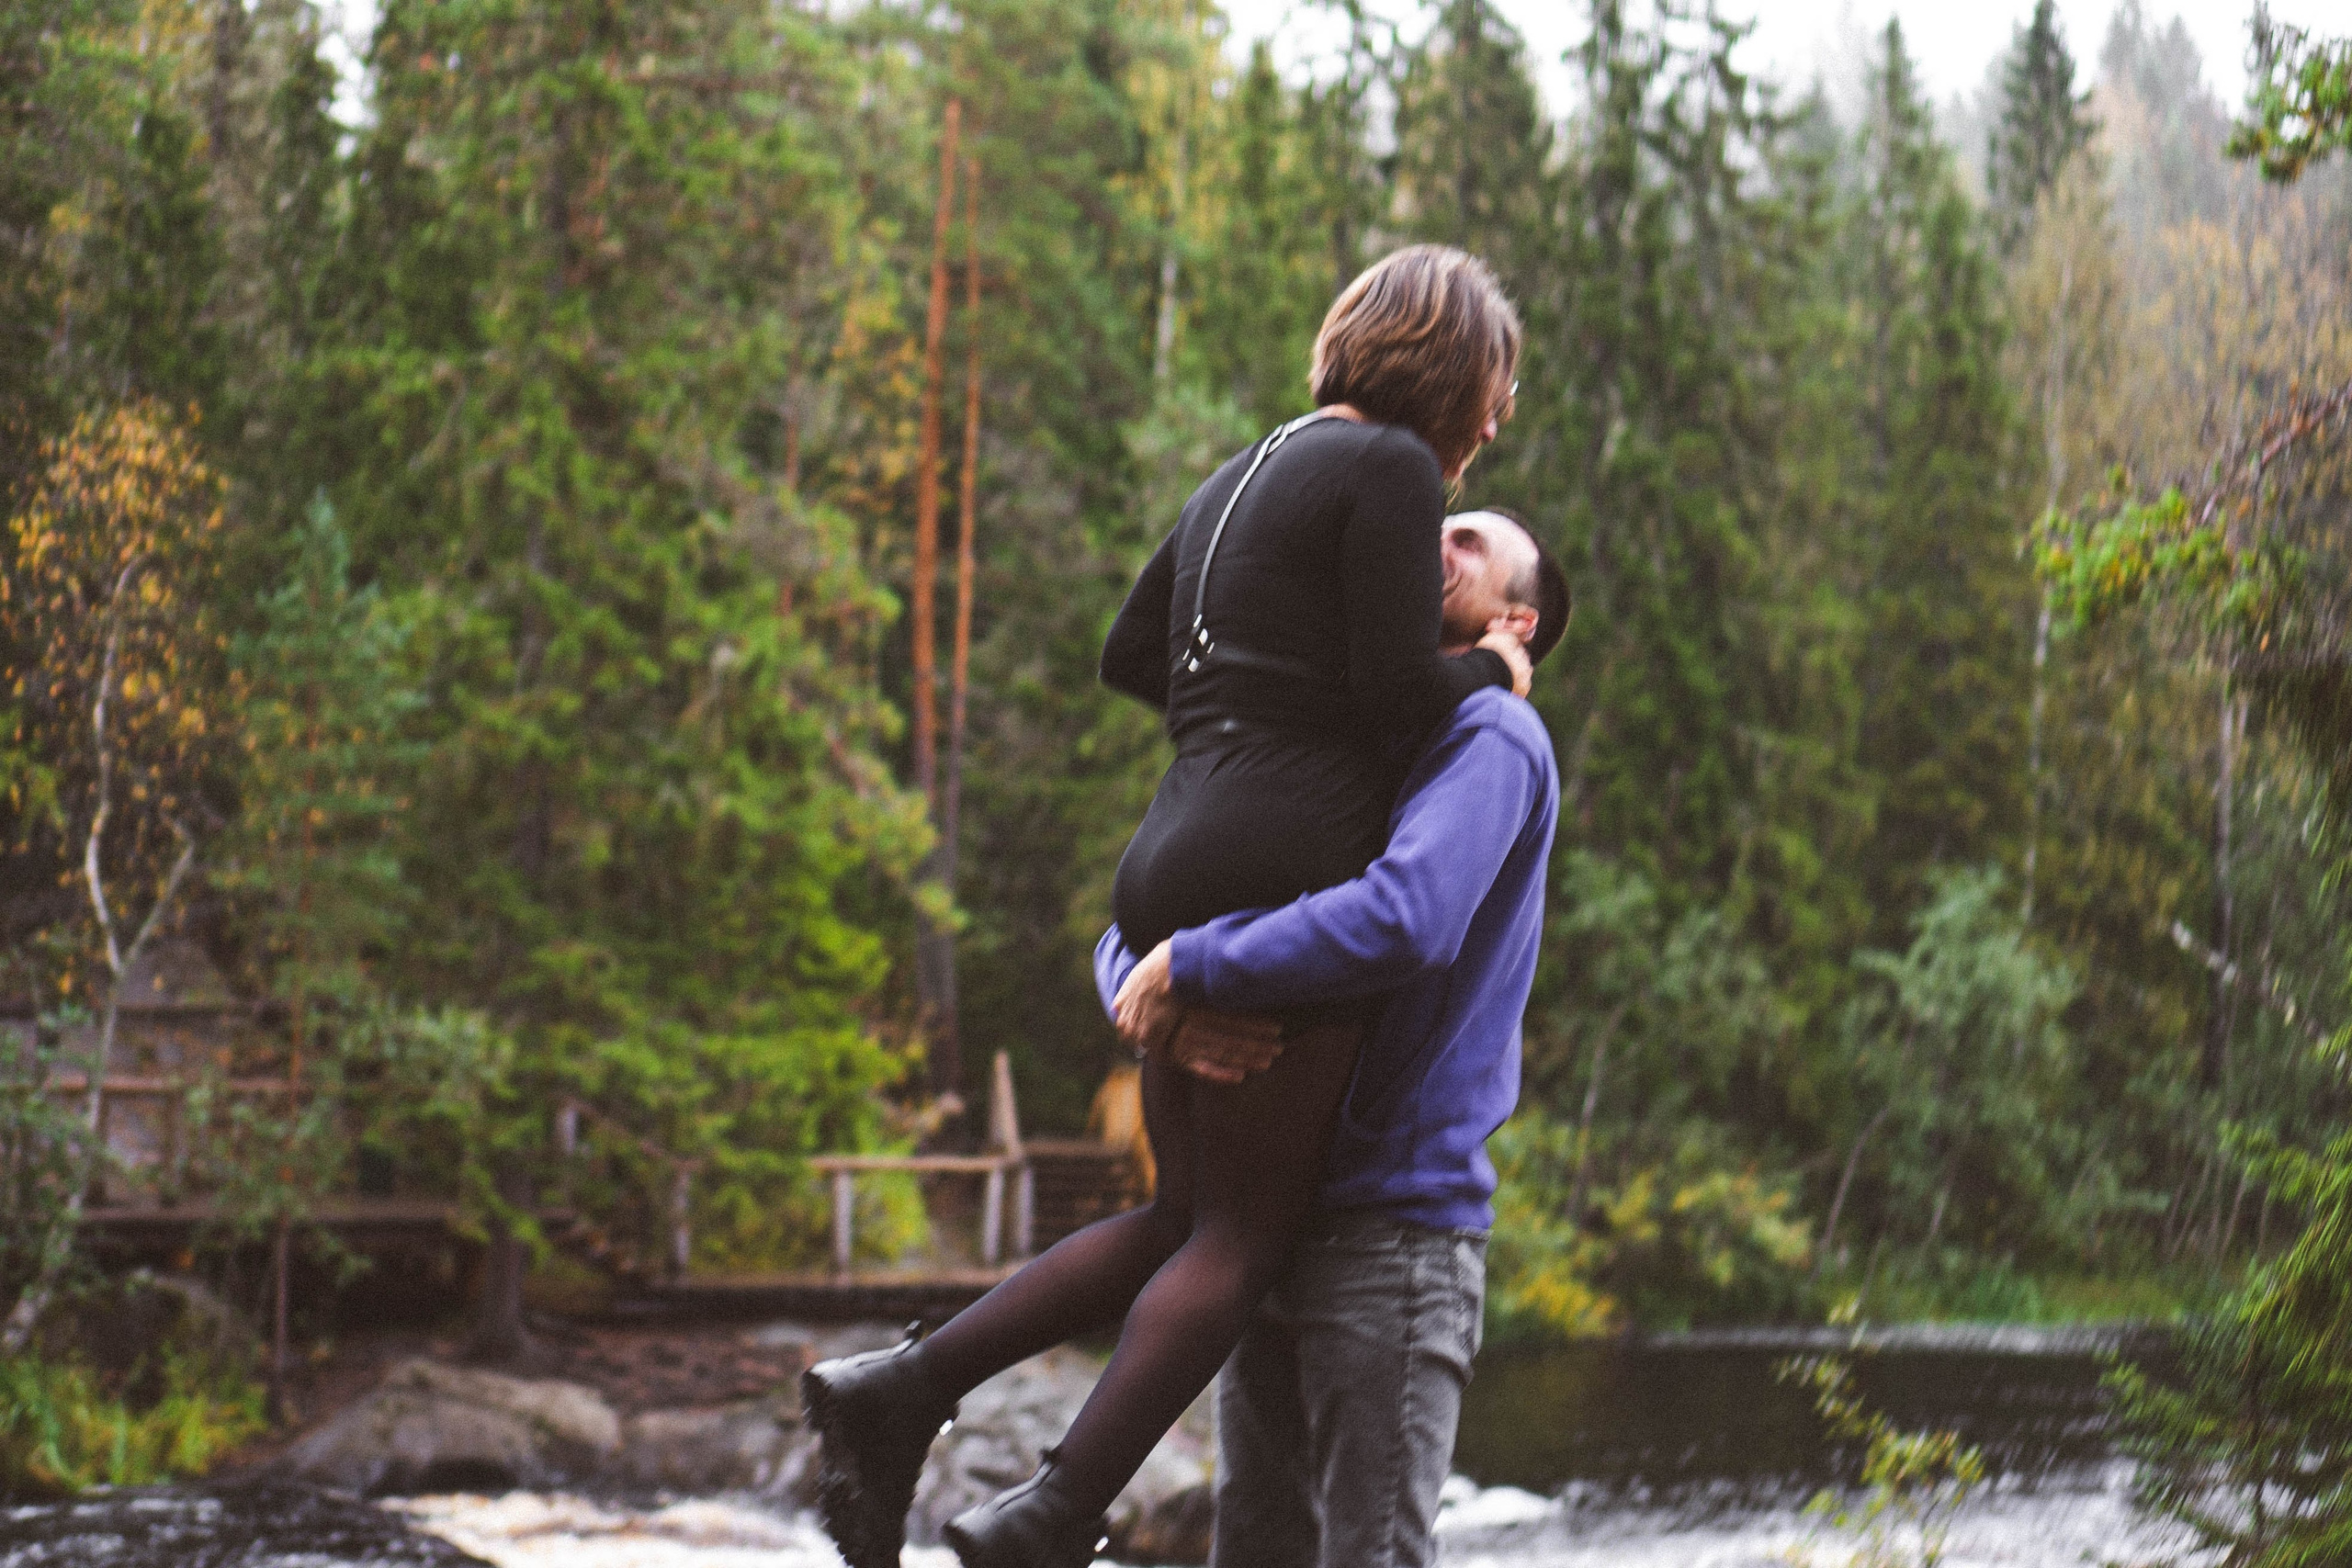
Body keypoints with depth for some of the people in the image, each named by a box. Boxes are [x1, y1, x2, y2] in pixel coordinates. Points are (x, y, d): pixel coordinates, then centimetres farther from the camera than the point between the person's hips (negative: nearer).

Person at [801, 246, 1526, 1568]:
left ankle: (904, 1388, 4)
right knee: (1243, 1238, -4)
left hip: (1182, 866, 9)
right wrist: (1490, 671, 8)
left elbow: (1131, 655, 31)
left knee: (1187, 1225, 14)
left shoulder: (1245, 479, 22)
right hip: (1290, 875, -9)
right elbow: (1398, 693, -12)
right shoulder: (1391, 468, -5)